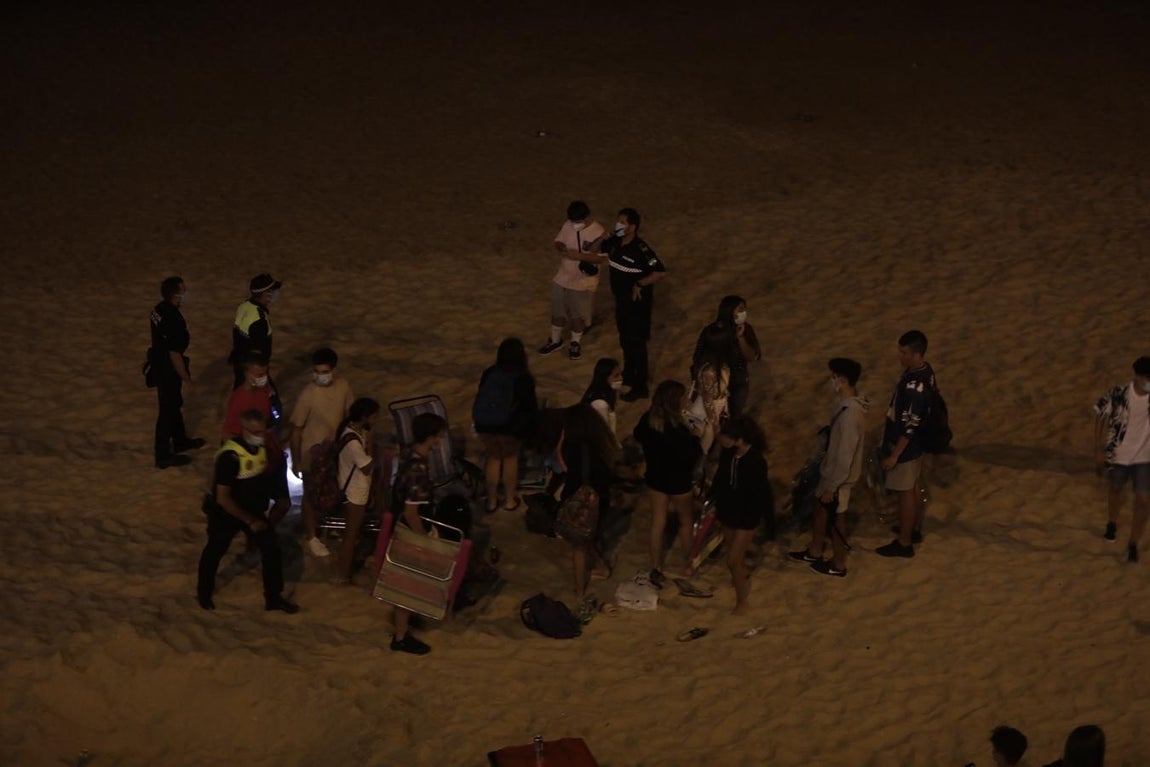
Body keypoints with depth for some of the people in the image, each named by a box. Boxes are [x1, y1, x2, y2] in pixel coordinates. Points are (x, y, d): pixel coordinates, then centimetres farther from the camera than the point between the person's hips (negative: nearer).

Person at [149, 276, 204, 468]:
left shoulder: (160, 309, -3)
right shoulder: (173, 319, -31)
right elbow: (174, 354, -26)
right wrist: (186, 378, -15)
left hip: (159, 363, 9)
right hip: (168, 370, -9)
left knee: (174, 403, 26)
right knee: (168, 410, 4)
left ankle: (180, 441, 44)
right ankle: (163, 456, 16)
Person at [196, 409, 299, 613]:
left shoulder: (263, 446, -12)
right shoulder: (230, 457, -34)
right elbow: (222, 498, -31)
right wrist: (250, 521, -27)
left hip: (254, 509, 5)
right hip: (225, 512, -5)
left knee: (271, 548, 1)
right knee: (215, 551, 16)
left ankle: (274, 597, 16)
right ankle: (204, 593, 40)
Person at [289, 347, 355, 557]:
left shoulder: (343, 387, -12)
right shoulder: (308, 394, -26)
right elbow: (296, 429, -17)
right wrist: (295, 461, -13)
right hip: (312, 454, -5)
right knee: (311, 495, 12)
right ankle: (310, 538, 29)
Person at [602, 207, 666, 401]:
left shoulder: (640, 250, -27)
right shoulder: (615, 243, -4)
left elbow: (661, 272, -31)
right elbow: (602, 249, 18)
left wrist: (640, 284, -25)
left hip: (637, 302, -8)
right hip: (621, 299, 8)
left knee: (637, 343, 1)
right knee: (625, 340, 23)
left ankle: (640, 388, 10)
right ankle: (629, 376, 41)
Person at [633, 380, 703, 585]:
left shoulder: (648, 420, -14)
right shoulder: (678, 429, -33)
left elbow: (638, 436, 7)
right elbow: (693, 456, -26)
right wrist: (694, 438, -10)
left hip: (655, 479, 5)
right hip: (679, 482, -5)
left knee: (657, 524, 17)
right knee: (686, 521, 22)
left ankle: (656, 569, 22)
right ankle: (688, 562, 38)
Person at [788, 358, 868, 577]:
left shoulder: (850, 414, -35)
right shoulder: (846, 402, -4)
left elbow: (845, 456, -29)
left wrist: (831, 487, -20)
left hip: (839, 475, -9)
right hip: (830, 468, 9)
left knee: (835, 517, 10)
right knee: (820, 508, 25)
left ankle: (838, 565, 30)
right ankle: (814, 552, 44)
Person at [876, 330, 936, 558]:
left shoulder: (914, 385, -34)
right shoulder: (924, 370, -4)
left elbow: (909, 426, -28)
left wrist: (894, 454, -21)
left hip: (905, 445, -9)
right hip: (916, 442, 9)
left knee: (905, 492, 6)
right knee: (915, 485, 24)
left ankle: (904, 543, 20)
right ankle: (915, 529, 42)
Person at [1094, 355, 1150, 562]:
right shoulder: (1117, 396, -23)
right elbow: (1101, 416, -8)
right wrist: (1099, 449, -4)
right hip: (1119, 454, 0)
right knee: (1117, 489, 24)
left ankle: (1133, 543, 15)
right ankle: (1112, 523, 53)